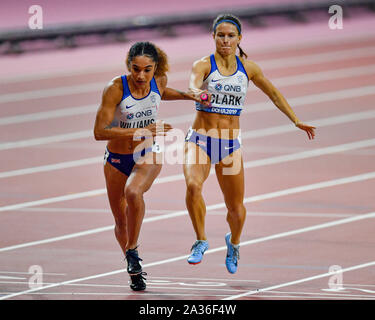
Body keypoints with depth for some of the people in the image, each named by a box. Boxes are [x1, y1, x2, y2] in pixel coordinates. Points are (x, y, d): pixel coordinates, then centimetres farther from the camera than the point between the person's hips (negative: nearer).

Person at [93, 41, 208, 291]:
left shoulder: (159, 81, -12)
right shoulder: (115, 89, -24)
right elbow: (100, 132, -28)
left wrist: (187, 95, 6)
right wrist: (141, 131, -34)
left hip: (148, 156, 0)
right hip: (117, 160, 0)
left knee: (133, 193, -33)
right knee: (121, 222, 10)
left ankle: (133, 250, -14)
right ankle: (135, 271, 36)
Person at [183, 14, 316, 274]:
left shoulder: (248, 68, 4)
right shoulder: (203, 65, -6)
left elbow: (273, 93, 17)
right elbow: (193, 86, -28)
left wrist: (296, 121, 13)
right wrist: (198, 93, -52)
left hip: (230, 145, 3)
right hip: (200, 140, -3)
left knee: (236, 208, 6)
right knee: (193, 185, -31)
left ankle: (234, 242, 40)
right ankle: (201, 242, -13)